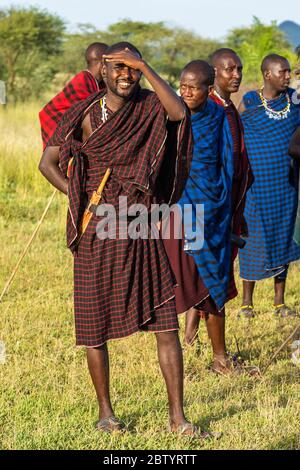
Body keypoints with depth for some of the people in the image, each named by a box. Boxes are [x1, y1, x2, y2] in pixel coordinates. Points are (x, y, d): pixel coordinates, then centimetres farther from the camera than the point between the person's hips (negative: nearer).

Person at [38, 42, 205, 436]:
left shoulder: (150, 108, 3)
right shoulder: (85, 115, -1)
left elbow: (179, 112, -20)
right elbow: (48, 162, -1)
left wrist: (145, 67, -20)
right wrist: (80, 199, -10)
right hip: (97, 231, -1)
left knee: (165, 321, -4)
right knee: (94, 325, 6)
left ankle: (177, 416, 1)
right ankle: (105, 411, 23)